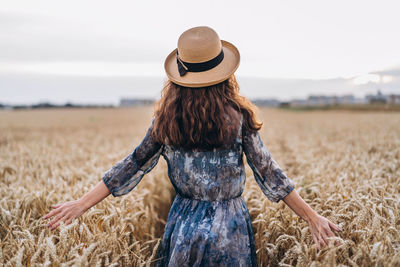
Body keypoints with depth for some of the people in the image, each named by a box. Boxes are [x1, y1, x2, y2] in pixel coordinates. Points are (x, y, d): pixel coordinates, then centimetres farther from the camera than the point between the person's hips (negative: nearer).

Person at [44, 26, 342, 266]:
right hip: (229, 228, -2)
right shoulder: (238, 115, -13)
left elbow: (134, 166, -4)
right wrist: (313, 217, -1)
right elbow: (268, 173, -11)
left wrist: (82, 204, 5)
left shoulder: (166, 117, -7)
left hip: (184, 225, 2)